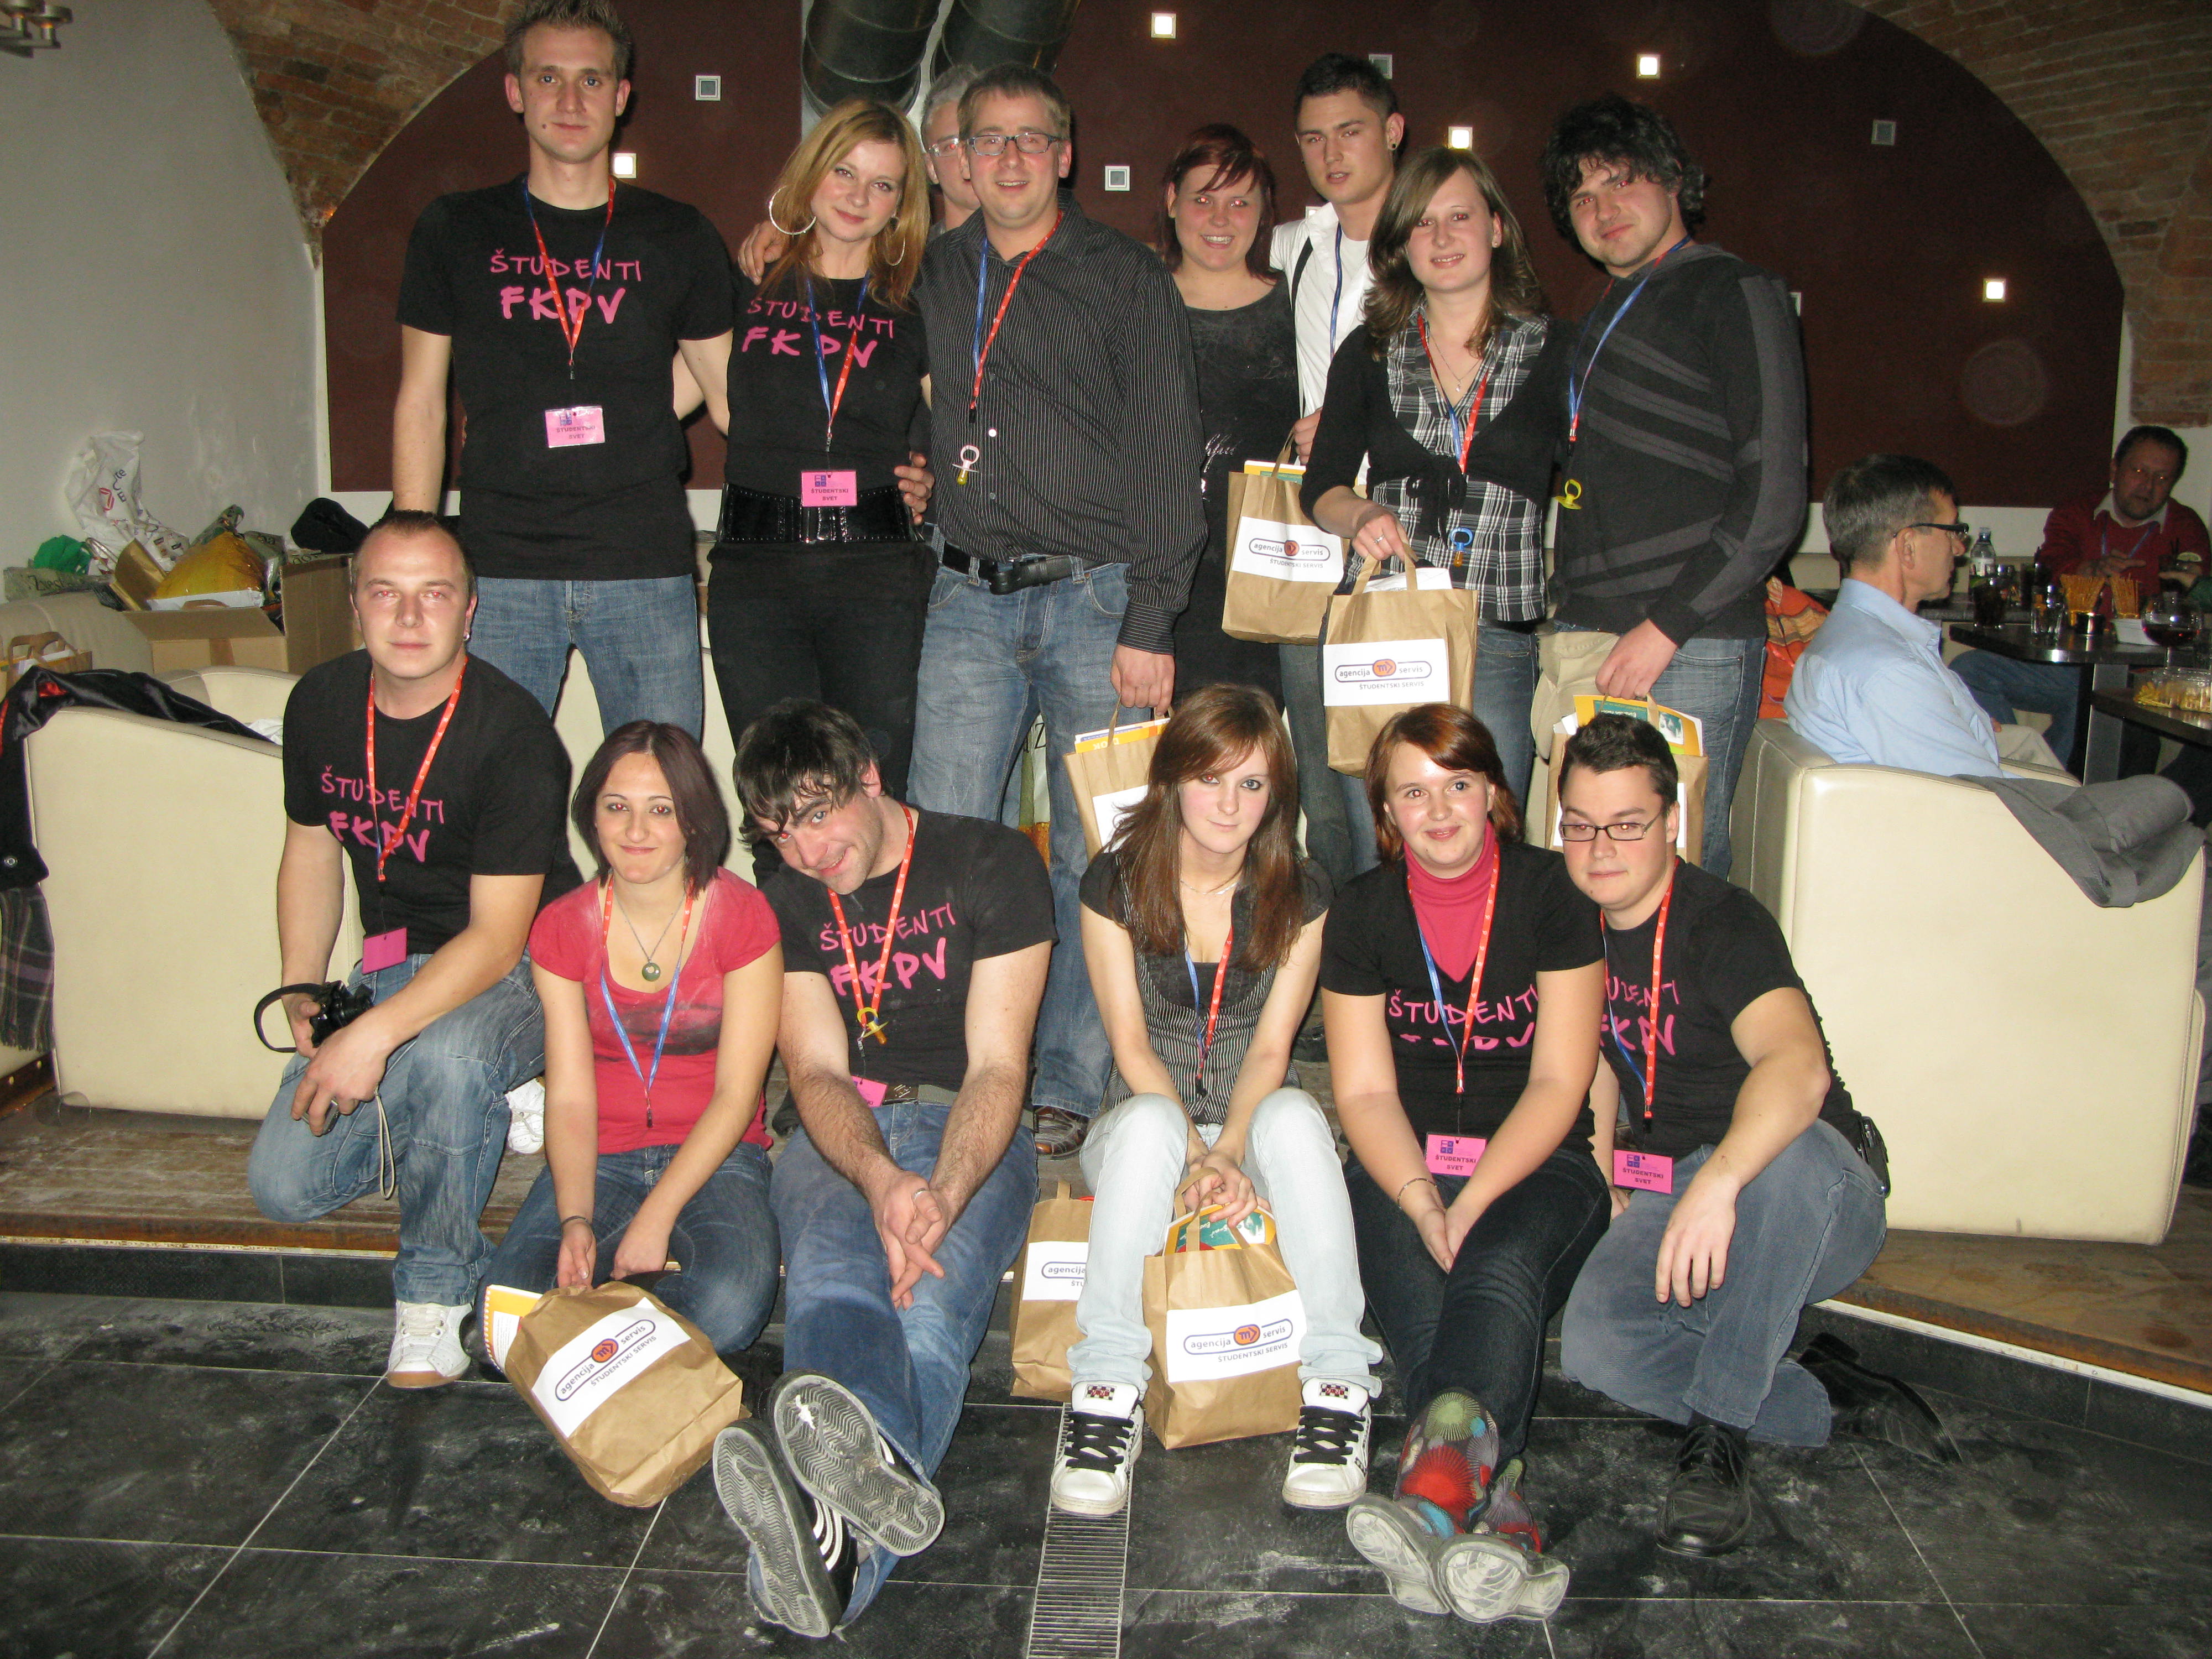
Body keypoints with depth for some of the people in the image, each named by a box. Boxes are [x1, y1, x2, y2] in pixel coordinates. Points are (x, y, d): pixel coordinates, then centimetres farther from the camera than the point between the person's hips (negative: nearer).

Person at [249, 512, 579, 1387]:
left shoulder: (511, 734, -23)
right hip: (394, 963, 6)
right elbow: (311, 848, 14)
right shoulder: (320, 704, -2)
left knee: (443, 1055, -40)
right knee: (285, 1184, -5)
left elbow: (496, 937, -25)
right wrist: (302, 989, 1)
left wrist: (374, 1036, -35)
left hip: (517, 970, -6)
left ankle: (436, 1291, -17)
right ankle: (487, 1109, 18)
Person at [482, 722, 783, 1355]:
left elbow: (736, 1095, -9)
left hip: (715, 1156, -2)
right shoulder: (562, 928, 2)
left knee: (730, 1307, -31)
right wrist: (575, 1220, -20)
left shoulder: (741, 916, -7)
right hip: (600, 1157, 2)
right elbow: (569, 1096, -4)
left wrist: (655, 1217, -18)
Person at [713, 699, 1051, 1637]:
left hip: (969, 1130, -1)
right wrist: (881, 1181, -26)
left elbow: (997, 1066, -6)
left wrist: (945, 1193, -28)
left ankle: (836, 1536, -63)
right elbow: (818, 1074, -2)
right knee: (830, 1274, -35)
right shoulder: (782, 903, 11)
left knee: (932, 1297, -35)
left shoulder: (994, 865, 1)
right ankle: (877, 1469, -67)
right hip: (837, 1135, 2)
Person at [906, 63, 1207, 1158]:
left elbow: (1166, 453, -2)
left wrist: (1150, 622, -9)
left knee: (1094, 859, 0)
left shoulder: (1124, 278, 4)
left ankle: (1067, 1086, 11)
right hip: (970, 600, 3)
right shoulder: (931, 277, 16)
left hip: (1095, 595, -3)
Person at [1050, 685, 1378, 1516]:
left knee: (1295, 1114, -34)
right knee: (1149, 1121, -36)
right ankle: (1107, 1396, -36)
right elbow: (1132, 1046, -8)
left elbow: (1270, 1048, -6)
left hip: (1253, 1131, 1)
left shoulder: (1300, 895, 1)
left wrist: (1229, 1151, -24)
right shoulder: (1114, 884, -3)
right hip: (1144, 1134, -1)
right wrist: (1195, 1155, -24)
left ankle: (1337, 1387, -32)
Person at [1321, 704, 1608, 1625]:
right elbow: (1365, 1092, 0)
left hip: (1536, 1168, -2)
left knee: (1499, 1268, -34)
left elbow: (1559, 1083, -5)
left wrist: (1473, 1201, -17)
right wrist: (1421, 1201, -18)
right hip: (1401, 1169, 2)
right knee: (1415, 1294, -29)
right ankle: (1497, 1502, -42)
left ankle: (1440, 1470, -54)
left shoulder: (1554, 894, -1)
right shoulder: (1362, 912, 4)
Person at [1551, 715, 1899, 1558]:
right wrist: (1602, 1186, 5)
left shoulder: (1722, 922, -19)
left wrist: (1719, 1181, -55)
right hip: (1669, 1201, 5)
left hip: (1815, 1206, -5)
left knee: (1786, 1152, -42)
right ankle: (1840, 1404, -8)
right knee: (1593, 1342, -25)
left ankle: (1718, 1434, -27)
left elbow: (1799, 1067, -39)